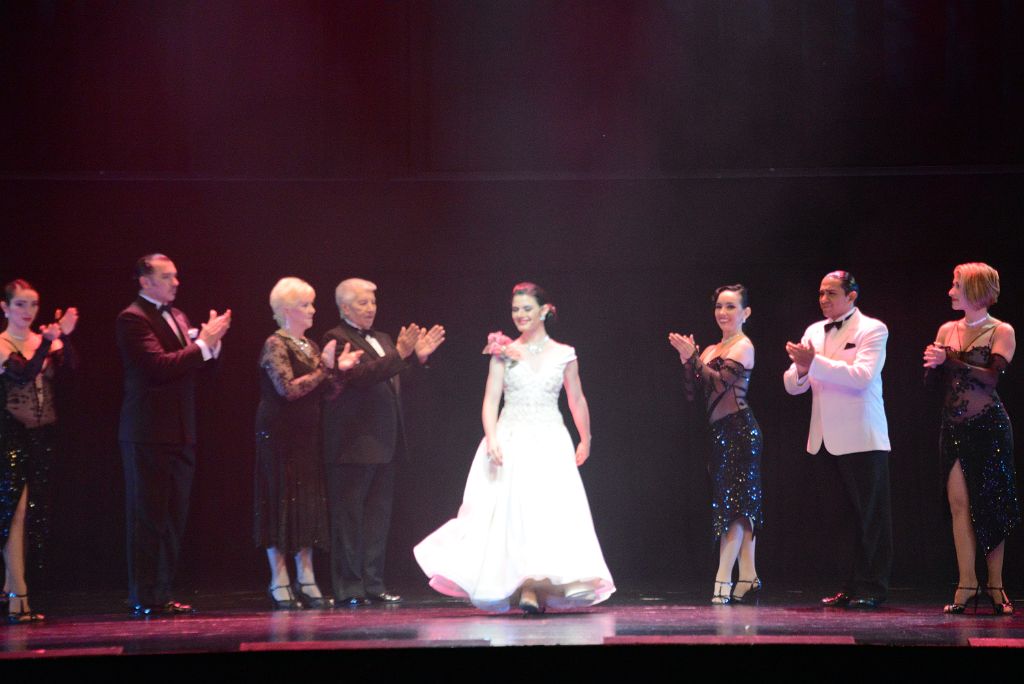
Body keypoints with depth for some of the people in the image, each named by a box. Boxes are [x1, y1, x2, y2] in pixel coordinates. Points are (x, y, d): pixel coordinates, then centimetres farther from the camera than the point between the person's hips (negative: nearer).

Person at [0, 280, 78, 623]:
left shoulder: (47, 341, 9)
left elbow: (68, 368, -10)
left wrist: (65, 337, -26)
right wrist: (48, 343, -36)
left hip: (43, 436, 5)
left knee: (33, 514, 8)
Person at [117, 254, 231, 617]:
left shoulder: (176, 316, 17)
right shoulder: (132, 319, -10)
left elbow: (195, 367, 15)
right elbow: (160, 365, -22)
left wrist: (211, 341, -2)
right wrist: (203, 343, -19)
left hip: (179, 434, 9)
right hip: (148, 434, -9)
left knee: (173, 518, 11)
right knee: (148, 517, -4)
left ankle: (162, 594, 17)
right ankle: (144, 598, 0)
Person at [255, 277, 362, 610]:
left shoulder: (310, 346, 16)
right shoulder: (275, 345, -9)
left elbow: (321, 392, 15)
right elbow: (289, 388, -21)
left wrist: (338, 368, 1)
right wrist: (324, 369, -15)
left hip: (307, 437, 8)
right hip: (280, 436, -7)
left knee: (308, 505, 6)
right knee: (281, 503, -4)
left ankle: (306, 581, 11)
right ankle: (279, 583, 1)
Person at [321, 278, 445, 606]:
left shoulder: (382, 340, 19)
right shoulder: (336, 339, -7)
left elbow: (396, 385, 18)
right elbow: (359, 376, -22)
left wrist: (419, 357, 5)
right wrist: (399, 355, -26)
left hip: (384, 444, 8)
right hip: (354, 444, -8)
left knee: (378, 517, 10)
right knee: (348, 517, -2)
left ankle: (373, 584, 15)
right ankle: (349, 588, 0)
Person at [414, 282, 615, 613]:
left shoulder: (563, 355, 6)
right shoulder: (504, 352, 5)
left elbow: (577, 401, 18)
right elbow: (490, 401, -1)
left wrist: (585, 440, 26)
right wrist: (491, 439, -15)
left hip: (550, 442, 0)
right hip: (511, 442, 0)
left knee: (551, 511, -10)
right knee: (514, 514, -2)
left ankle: (537, 587, -12)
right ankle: (524, 587, 5)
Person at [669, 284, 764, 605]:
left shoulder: (743, 347, -5)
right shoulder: (711, 351, 17)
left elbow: (720, 381, -18)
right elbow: (692, 392, 10)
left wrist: (693, 358, -12)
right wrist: (687, 361, -2)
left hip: (739, 431, -8)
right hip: (721, 434, 8)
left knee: (733, 504, -12)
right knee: (742, 507, 9)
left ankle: (723, 582, -16)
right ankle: (748, 579, 11)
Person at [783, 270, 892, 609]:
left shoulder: (872, 330, -4)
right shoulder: (814, 332, 14)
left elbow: (862, 376, -20)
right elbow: (793, 386, 12)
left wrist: (814, 362, -23)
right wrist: (801, 368, -11)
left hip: (863, 440, -6)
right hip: (829, 440, 6)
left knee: (870, 517, 0)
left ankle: (871, 589, 5)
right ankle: (852, 587, 13)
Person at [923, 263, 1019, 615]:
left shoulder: (1001, 332, -3)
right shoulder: (947, 330, 12)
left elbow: (991, 376, -15)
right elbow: (935, 376, 10)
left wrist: (950, 362, -20)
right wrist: (933, 364, -12)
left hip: (988, 427, -4)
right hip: (954, 427, 4)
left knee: (990, 503, -2)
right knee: (959, 502, -2)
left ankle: (995, 585, 4)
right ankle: (967, 582, -2)